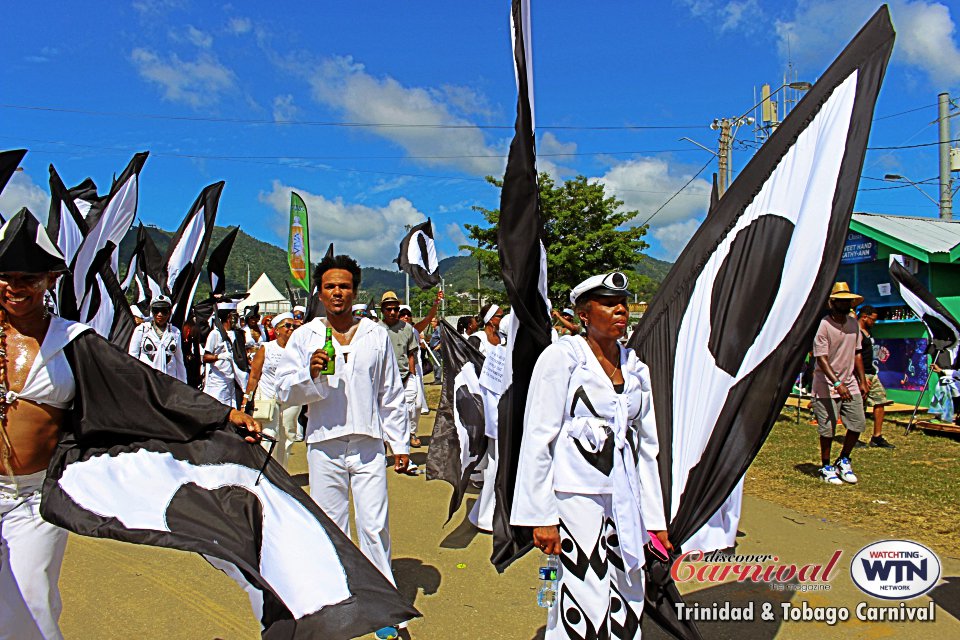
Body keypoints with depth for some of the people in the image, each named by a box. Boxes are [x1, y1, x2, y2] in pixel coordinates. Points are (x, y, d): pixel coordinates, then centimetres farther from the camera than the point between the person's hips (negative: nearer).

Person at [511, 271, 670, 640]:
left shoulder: (635, 367, 9)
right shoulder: (562, 355, -7)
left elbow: (648, 445, 13)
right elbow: (538, 439, -9)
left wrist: (656, 517, 11)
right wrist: (541, 515, -12)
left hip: (625, 498, 6)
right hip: (577, 495, -5)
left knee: (627, 603, 12)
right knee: (586, 609, -2)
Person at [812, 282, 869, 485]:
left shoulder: (854, 323, 8)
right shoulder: (823, 325, -14)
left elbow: (857, 354, 15)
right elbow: (821, 358, -19)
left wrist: (862, 381, 11)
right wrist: (837, 383, -28)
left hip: (850, 383, 6)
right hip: (827, 386, -6)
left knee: (858, 423, 3)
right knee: (828, 428, -1)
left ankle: (843, 461, 23)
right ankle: (826, 467, 15)